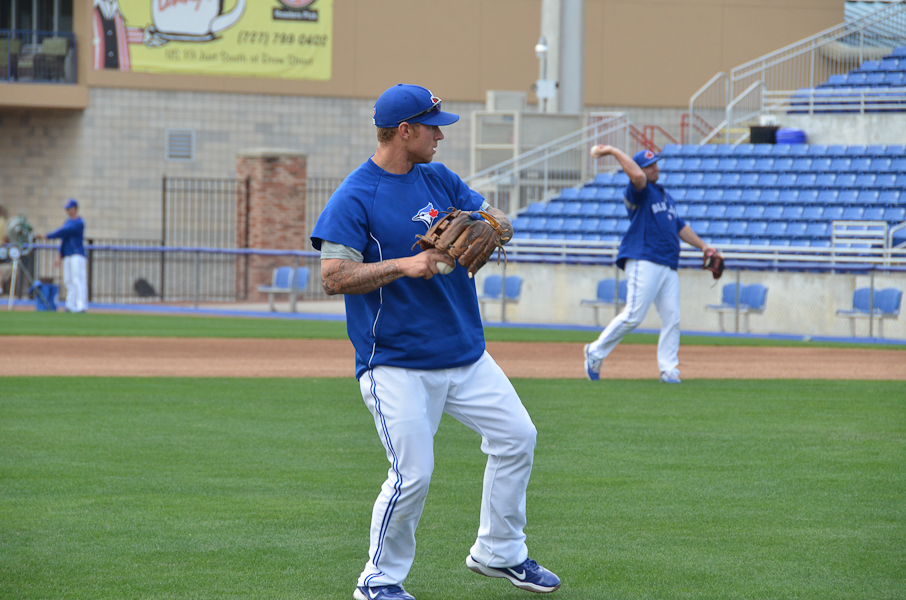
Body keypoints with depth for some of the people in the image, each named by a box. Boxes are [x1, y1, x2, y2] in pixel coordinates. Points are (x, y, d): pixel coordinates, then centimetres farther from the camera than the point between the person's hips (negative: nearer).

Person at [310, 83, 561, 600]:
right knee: (413, 475, -10)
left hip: (467, 355, 7)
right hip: (398, 366, -7)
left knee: (517, 437, 7)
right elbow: (335, 276, -18)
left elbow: (499, 222, 13)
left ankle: (498, 553, 23)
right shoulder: (354, 199, -11)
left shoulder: (439, 179, 10)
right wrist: (405, 265, -25)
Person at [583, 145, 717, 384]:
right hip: (643, 262, -8)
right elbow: (637, 176, -25)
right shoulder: (638, 192, -2)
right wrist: (613, 151, -22)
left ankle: (668, 369, 1)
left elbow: (680, 227, 30)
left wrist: (703, 246, 25)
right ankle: (596, 351, 2)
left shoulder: (666, 196, 25)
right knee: (633, 315, -13)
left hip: (669, 266, 8)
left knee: (672, 319, -1)